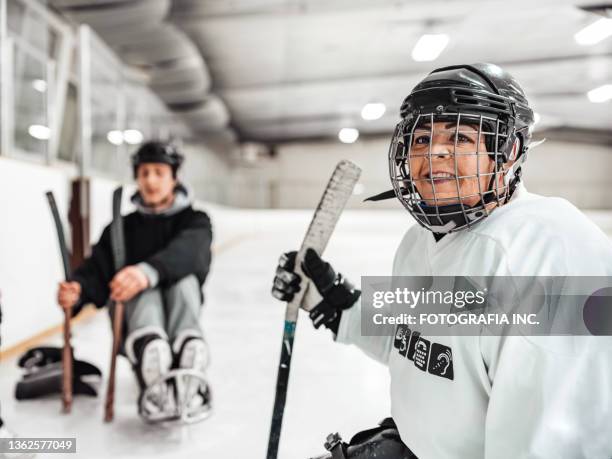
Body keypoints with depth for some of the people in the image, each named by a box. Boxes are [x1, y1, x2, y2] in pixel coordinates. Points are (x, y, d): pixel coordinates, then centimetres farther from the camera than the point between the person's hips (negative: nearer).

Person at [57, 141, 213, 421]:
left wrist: (147, 272, -43)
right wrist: (77, 290, -29)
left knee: (185, 279, -29)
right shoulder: (122, 227, 12)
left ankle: (186, 353, -56)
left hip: (178, 310, -1)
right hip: (133, 316, 1)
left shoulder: (194, 221, 3)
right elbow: (97, 269, -4)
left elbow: (186, 252, -22)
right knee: (144, 292, -30)